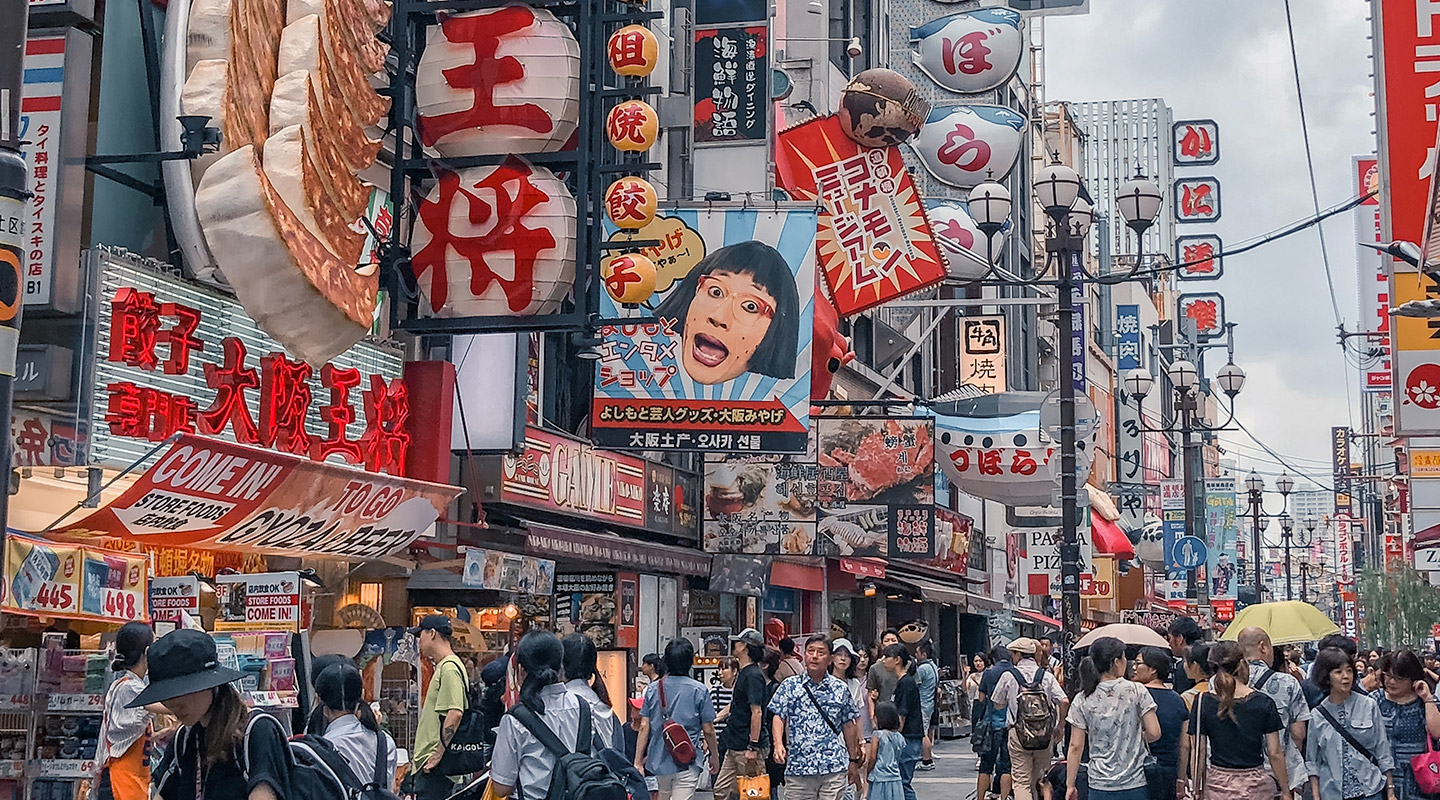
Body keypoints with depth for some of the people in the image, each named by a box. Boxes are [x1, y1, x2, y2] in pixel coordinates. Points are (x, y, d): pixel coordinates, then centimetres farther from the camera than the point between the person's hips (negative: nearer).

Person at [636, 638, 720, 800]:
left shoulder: (653, 689, 2)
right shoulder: (699, 691, -6)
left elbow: (644, 727, 0)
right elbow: (708, 730, -2)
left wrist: (638, 762, 3)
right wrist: (715, 756, 14)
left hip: (659, 761, 4)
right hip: (688, 763, -4)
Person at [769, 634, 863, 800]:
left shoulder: (840, 688, 9)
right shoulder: (789, 686, 6)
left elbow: (849, 725, 14)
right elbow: (779, 717, 0)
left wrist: (854, 761, 15)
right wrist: (778, 744, -18)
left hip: (835, 768, 0)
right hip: (798, 766, 0)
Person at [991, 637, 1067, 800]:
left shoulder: (1008, 676, -1)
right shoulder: (1047, 676, 4)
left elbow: (998, 705, 9)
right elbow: (1064, 702, -4)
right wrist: (1059, 726, 9)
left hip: (1018, 732, -3)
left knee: (1022, 782, -3)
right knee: (1038, 779, 16)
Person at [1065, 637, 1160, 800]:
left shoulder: (1082, 700, -1)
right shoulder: (1136, 691, -5)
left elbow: (1075, 747, -1)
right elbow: (1154, 733, -7)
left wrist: (1070, 785, 6)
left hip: (1100, 786, 1)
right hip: (1135, 783, -1)